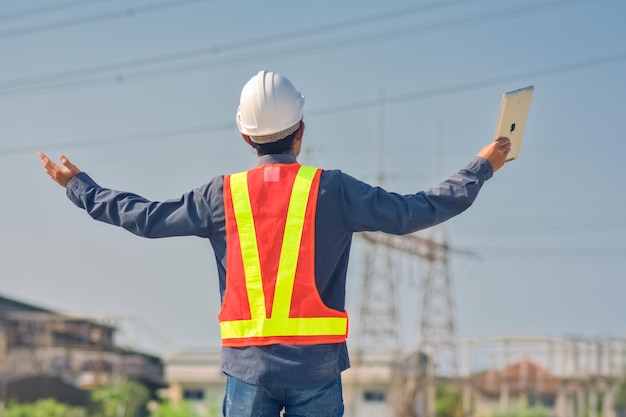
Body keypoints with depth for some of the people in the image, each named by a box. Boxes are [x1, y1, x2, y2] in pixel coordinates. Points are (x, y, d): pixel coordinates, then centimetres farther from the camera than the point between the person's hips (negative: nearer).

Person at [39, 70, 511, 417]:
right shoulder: (332, 190, -3)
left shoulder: (223, 195, 3)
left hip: (248, 363, 2)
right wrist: (482, 168, 10)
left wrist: (78, 185, 26)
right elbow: (412, 213, 0)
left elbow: (146, 218, 12)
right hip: (317, 365, -1)